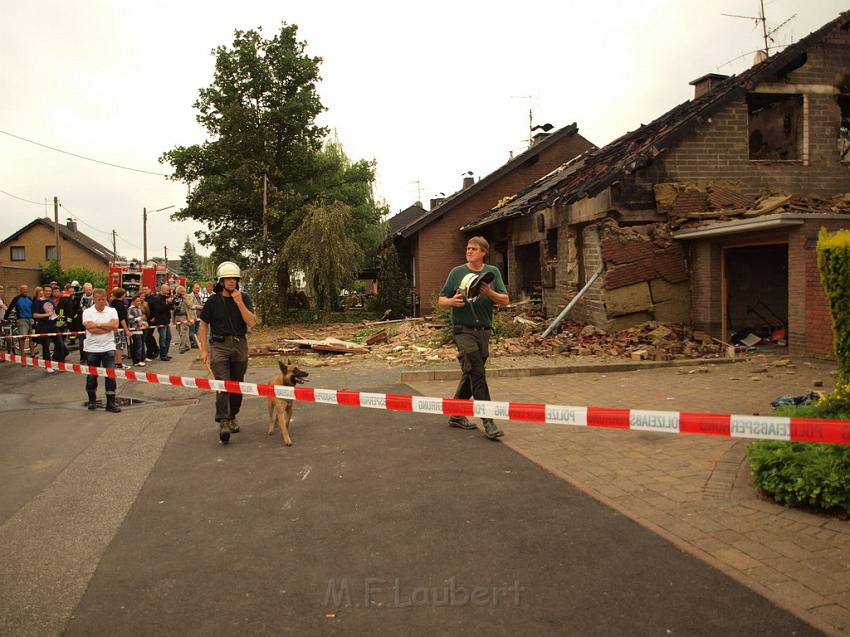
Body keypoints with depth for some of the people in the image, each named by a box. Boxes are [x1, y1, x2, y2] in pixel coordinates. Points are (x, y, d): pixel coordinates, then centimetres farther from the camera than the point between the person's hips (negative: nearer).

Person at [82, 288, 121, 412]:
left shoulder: (112, 311, 4)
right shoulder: (87, 312, -1)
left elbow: (115, 325, -13)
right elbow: (90, 329, -16)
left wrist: (98, 324, -13)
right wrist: (108, 327, -11)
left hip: (108, 348, 1)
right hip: (92, 349, 0)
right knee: (92, 375, 9)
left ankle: (111, 402, 3)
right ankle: (92, 400, 29)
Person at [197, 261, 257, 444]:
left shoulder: (244, 298, 2)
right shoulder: (213, 300, -1)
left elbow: (251, 322, -9)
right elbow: (203, 325, 4)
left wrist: (239, 302, -17)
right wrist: (204, 350, -3)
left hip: (240, 345, 3)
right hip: (219, 345, -2)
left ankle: (232, 417, 26)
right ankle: (223, 423, -16)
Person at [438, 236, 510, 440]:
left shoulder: (492, 272, 9)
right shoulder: (457, 272, 3)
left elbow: (505, 300, 3)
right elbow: (441, 301, 5)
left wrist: (490, 293, -16)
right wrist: (452, 301, -18)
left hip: (484, 330, 4)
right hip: (464, 330, -4)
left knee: (470, 375, 13)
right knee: (477, 375, -12)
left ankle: (456, 415, 27)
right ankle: (488, 421, -10)